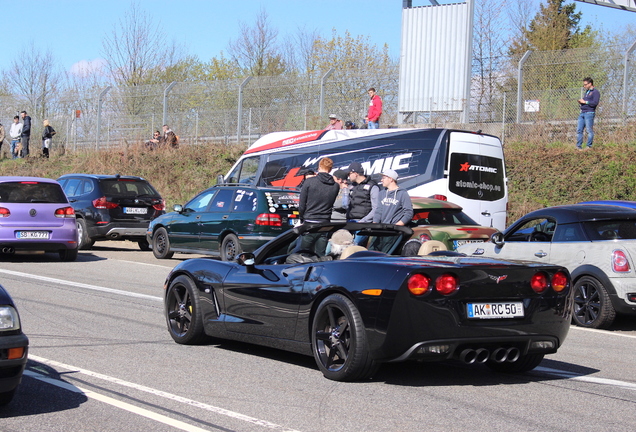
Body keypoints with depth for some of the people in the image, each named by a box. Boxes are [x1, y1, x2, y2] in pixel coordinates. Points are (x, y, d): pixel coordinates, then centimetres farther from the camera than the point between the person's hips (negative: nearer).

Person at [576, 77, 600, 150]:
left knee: (589, 130, -7)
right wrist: (580, 102, 10)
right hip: (582, 113, 9)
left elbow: (595, 103, -14)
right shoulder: (586, 92, 26)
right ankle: (579, 146, 3)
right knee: (579, 130, 2)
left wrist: (585, 102, -10)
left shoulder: (595, 92, -2)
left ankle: (589, 146, -4)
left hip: (589, 113, -9)